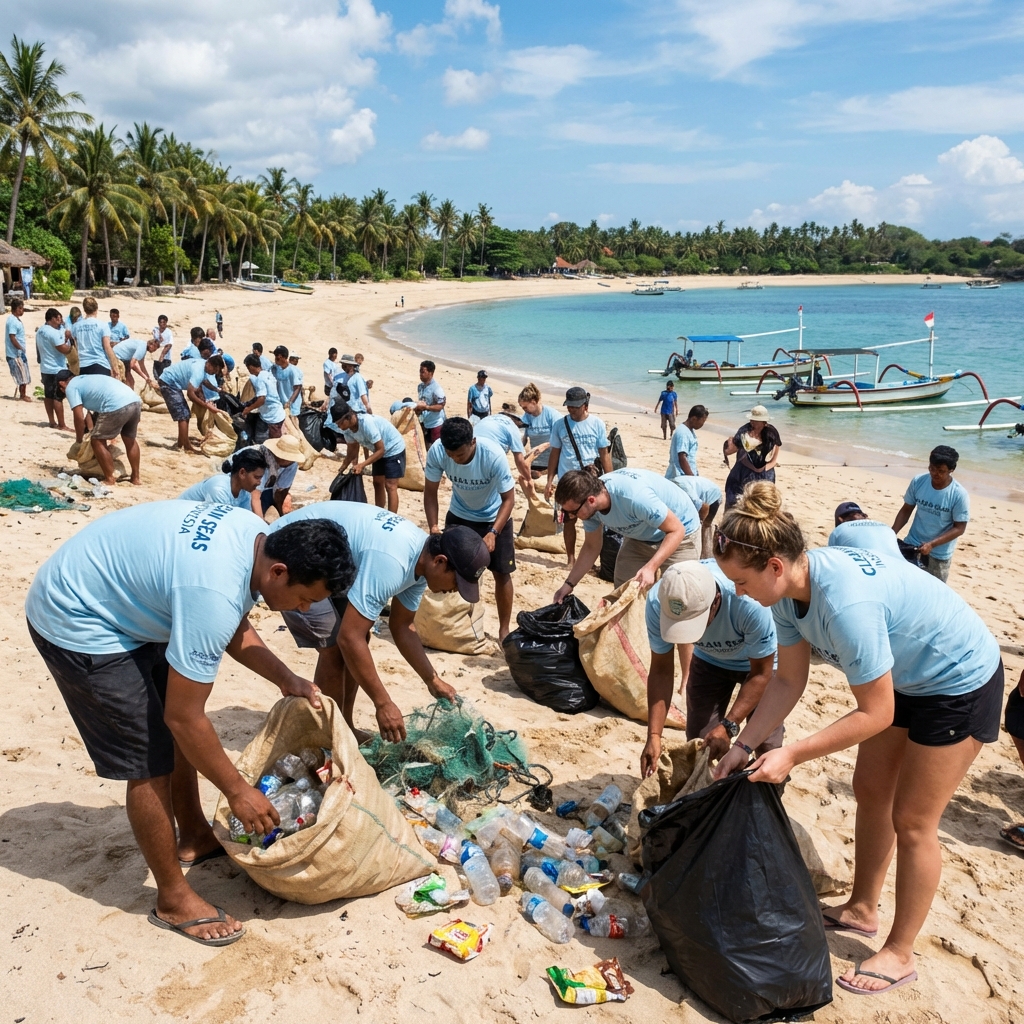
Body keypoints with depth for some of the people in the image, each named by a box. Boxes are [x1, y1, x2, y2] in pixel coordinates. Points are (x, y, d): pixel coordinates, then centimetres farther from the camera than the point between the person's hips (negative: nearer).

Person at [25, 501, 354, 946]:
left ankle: (195, 837, 36)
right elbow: (183, 717, -26)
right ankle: (173, 899, 12)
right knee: (150, 761, -5)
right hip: (77, 624, -9)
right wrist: (238, 791, -15)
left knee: (179, 737, 16)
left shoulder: (259, 538, -10)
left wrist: (287, 679, -3)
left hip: (119, 600, 9)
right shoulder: (215, 593, -36)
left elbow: (236, 629, 9)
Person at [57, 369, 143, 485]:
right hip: (135, 400, 8)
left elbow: (79, 417, 3)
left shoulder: (71, 387, 10)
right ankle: (136, 477, 33)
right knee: (129, 440, 27)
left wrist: (79, 441, 16)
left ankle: (110, 479, 11)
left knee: (97, 441, 9)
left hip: (117, 406, -8)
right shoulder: (87, 379, 36)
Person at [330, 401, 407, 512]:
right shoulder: (347, 428, -13)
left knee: (390, 486, -10)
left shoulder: (367, 423, -37)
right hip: (379, 451, 8)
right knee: (377, 483, 13)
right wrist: (343, 467, -2)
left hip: (394, 449, -8)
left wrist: (362, 465, -35)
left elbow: (380, 450, -31)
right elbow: (352, 448, 4)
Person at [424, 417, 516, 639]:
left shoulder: (493, 456, -36)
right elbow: (430, 491, -14)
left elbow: (509, 499, -26)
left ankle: (504, 629, 15)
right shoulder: (436, 451, -29)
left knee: (501, 573, 0)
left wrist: (493, 533, -38)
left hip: (494, 518, -2)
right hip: (459, 516, 3)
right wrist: (433, 526, -26)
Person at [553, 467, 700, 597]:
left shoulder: (634, 496, -41)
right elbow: (591, 546, 0)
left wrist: (650, 568, -42)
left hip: (679, 534, -6)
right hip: (641, 535, 6)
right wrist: (569, 584, -4)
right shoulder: (590, 507, -18)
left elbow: (676, 530, -32)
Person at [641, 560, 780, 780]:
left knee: (766, 746, -9)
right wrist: (654, 735, -26)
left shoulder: (749, 602, -42)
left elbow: (761, 673, -27)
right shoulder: (658, 602, -32)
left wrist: (728, 727, -35)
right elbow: (661, 671, -20)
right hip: (710, 661, 3)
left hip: (760, 660, -3)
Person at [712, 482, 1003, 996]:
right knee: (870, 792, 17)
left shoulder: (845, 604, -40)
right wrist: (744, 745, -9)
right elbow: (789, 681, -5)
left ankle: (899, 954, 20)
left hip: (960, 682, -8)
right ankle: (862, 909, 37)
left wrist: (791, 755, -28)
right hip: (903, 677, 8)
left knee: (912, 821, 2)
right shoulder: (789, 587, -15)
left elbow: (875, 714, -30)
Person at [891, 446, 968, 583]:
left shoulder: (959, 495, -19)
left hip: (939, 555, -3)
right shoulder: (918, 481, -10)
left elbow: (959, 528, -15)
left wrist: (932, 544, -25)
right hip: (911, 546, 3)